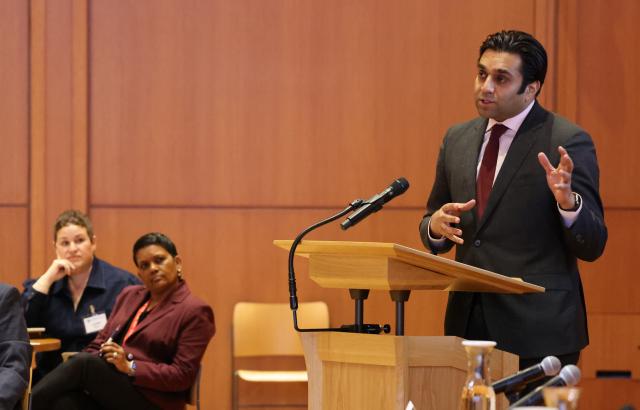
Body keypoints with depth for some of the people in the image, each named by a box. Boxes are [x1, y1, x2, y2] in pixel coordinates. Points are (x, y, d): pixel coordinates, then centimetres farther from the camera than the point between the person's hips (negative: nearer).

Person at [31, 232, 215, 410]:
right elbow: (100, 343, 20)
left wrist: (130, 367, -18)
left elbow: (182, 376, -8)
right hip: (108, 391, 6)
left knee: (83, 363, -29)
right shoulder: (129, 296, 22)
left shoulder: (195, 312, -1)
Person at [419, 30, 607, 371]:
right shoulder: (457, 139, 11)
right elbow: (434, 237, 19)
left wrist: (567, 200, -26)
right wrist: (435, 224, -5)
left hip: (537, 330, -5)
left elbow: (592, 246, -6)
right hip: (468, 323, 5)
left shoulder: (567, 141, -6)